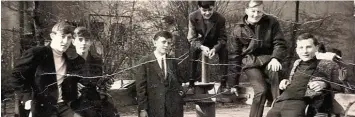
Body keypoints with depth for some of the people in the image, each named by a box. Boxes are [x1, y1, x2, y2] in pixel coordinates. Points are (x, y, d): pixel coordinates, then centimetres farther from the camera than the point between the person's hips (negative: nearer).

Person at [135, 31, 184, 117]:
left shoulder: (173, 62, 14)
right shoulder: (145, 62, 0)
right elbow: (141, 87, -4)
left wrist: (180, 90, 5)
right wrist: (142, 108, -10)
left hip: (174, 109, 4)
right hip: (154, 109, -4)